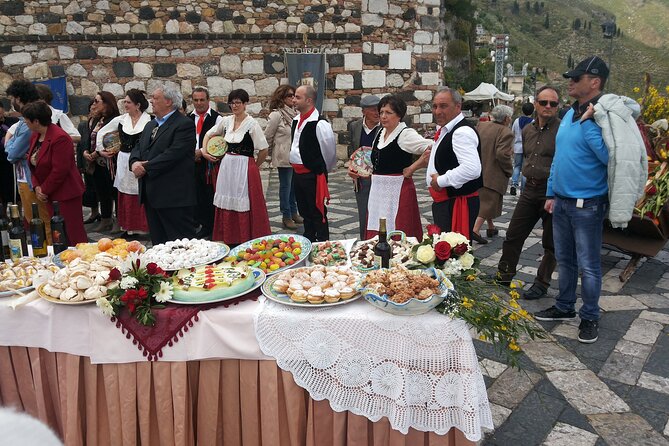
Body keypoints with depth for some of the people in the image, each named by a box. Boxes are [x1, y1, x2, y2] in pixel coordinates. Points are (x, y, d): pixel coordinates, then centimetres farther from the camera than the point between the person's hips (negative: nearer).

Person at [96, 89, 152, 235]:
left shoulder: (149, 120, -9)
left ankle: (144, 226, 11)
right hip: (124, 161, 5)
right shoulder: (120, 120, 7)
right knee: (126, 197, 10)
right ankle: (128, 227, 20)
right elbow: (101, 132, 19)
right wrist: (100, 149, 16)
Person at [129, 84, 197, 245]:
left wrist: (146, 167, -16)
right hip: (151, 194, 9)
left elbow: (174, 153, -20)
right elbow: (138, 147, 17)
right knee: (158, 242, 15)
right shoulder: (150, 125, 19)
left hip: (174, 195, -9)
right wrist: (135, 162, -6)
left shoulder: (185, 124, -10)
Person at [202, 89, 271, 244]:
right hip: (227, 167, 5)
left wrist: (253, 166, 3)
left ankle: (247, 241, 10)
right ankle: (228, 239, 22)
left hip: (244, 168, -5)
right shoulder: (226, 121, 6)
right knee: (226, 203, 10)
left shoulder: (252, 124, -10)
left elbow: (263, 151, -8)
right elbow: (209, 134, 22)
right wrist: (204, 151, 10)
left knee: (244, 205, -2)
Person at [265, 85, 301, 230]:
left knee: (294, 185, 15)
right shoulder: (276, 114, -13)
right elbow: (267, 136, -5)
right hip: (284, 157, -6)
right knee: (285, 186, 4)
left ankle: (294, 213, 29)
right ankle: (286, 217, 15)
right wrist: (272, 153, 7)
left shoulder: (294, 113, 4)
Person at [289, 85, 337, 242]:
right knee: (304, 211, 21)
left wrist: (322, 169, 5)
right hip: (297, 174, 8)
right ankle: (308, 240, 37)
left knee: (318, 213, 4)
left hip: (313, 176, -8)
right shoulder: (296, 120, 5)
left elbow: (329, 151, -9)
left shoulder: (320, 124, -19)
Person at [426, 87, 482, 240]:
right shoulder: (445, 131, 13)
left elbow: (472, 169, -33)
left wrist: (441, 181, -22)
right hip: (444, 202, 11)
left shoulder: (462, 132, -19)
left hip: (458, 203, -11)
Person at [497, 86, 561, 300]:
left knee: (550, 243, 8)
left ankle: (541, 284, 22)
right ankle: (504, 276, 26)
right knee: (513, 235, 11)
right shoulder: (527, 130, 9)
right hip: (530, 190, 6)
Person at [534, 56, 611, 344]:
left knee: (588, 265, 5)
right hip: (561, 202, 8)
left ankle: (590, 318, 21)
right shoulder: (569, 114, 9)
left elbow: (609, 156, -30)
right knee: (564, 259, 19)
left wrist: (588, 123, -25)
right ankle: (564, 307, 34)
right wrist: (551, 193, 16)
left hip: (587, 205, -8)